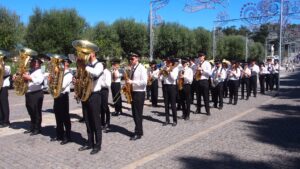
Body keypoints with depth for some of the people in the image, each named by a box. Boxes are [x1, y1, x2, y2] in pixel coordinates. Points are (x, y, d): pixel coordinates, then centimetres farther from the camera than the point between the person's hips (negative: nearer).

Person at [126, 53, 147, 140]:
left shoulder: (141, 68, -13)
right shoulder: (132, 68, 12)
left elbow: (144, 82, -21)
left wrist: (132, 82, -23)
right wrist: (128, 81, 0)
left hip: (139, 93, -8)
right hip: (133, 92, 8)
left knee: (138, 114, -3)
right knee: (134, 113, 12)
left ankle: (138, 133, 6)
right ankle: (139, 131, 23)